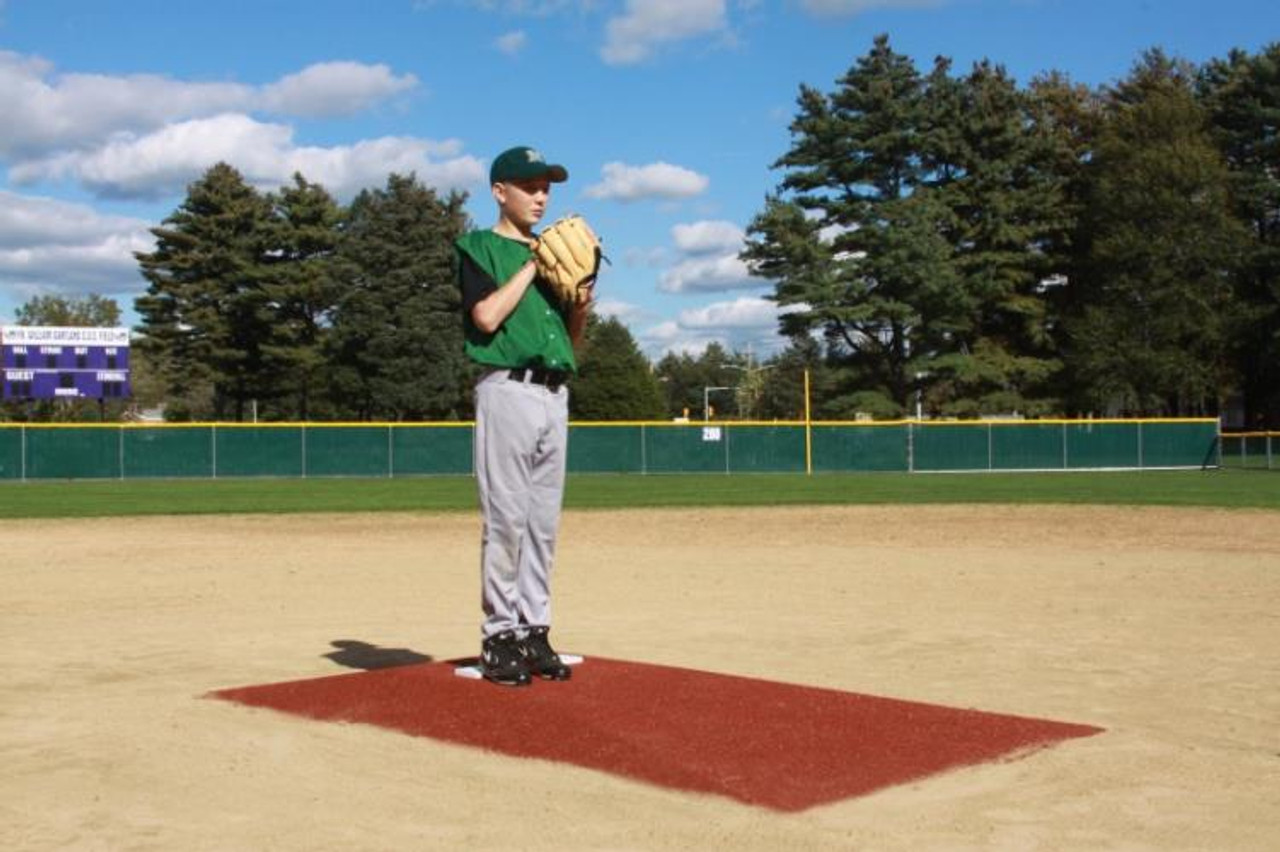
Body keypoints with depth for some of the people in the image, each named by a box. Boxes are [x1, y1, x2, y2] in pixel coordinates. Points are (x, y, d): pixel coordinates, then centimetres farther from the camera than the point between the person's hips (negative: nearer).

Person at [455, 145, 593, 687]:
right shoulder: (479, 248, 2)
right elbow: (487, 317, -15)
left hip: (555, 393, 7)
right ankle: (498, 636, -1)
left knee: (545, 521, 7)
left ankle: (534, 631, 13)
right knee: (506, 518, -8)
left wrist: (581, 307, 0)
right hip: (507, 389, -7)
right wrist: (532, 266, -9)